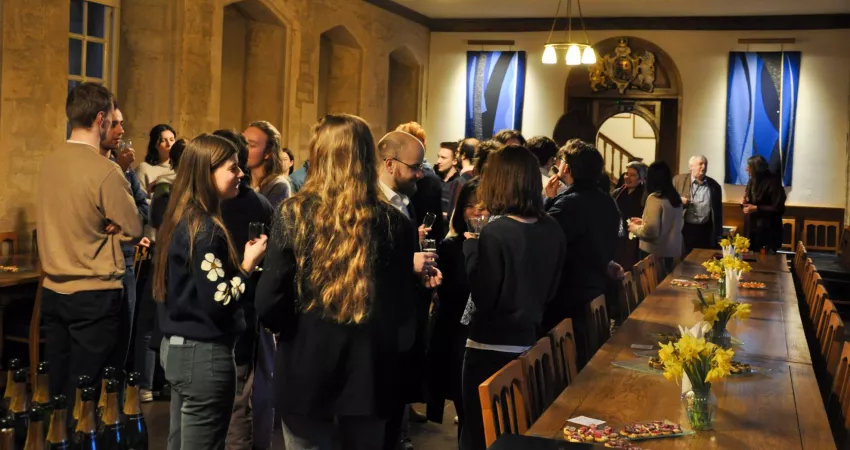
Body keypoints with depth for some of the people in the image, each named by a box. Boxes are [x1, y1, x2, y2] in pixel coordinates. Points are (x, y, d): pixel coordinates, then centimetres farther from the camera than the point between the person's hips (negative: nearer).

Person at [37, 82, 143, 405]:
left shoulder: (50, 161, 4)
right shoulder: (106, 171, -18)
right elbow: (133, 229, -9)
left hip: (53, 290, 7)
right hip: (94, 295, -7)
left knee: (57, 389, 15)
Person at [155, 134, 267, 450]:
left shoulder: (181, 220, 9)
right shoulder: (206, 229, -20)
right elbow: (217, 303, -23)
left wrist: (239, 263, 10)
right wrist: (248, 265, -13)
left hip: (178, 347, 10)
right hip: (204, 355, -10)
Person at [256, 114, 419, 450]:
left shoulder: (293, 215, -11)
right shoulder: (394, 223, -7)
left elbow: (268, 304, -12)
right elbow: (404, 308, -1)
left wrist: (299, 329, 8)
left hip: (307, 370, -1)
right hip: (369, 372, 2)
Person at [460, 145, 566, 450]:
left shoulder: (496, 232, -20)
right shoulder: (553, 230, 0)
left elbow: (483, 298, -15)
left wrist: (471, 248, -7)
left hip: (491, 346, -7)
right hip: (528, 341, 7)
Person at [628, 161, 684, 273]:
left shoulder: (655, 198, -16)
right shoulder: (675, 197, 7)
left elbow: (651, 230, -21)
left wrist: (634, 228, -3)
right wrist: (643, 222, 20)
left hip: (655, 252, -7)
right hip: (671, 250, 7)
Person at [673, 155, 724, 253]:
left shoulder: (714, 185, 7)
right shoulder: (678, 180, 0)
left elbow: (718, 212, 12)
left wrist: (718, 236, 12)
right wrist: (678, 201, -16)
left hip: (706, 231, 2)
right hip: (684, 230, -2)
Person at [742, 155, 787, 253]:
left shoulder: (773, 182, -14)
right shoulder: (753, 181, 10)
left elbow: (778, 208, -18)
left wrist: (756, 209, -21)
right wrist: (745, 202, -1)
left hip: (767, 230, -7)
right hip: (751, 227, 7)